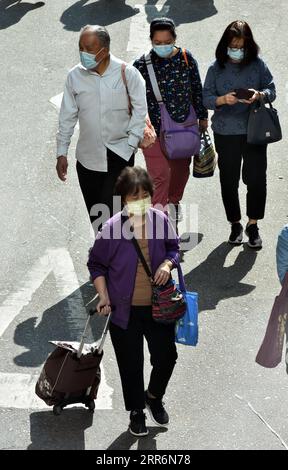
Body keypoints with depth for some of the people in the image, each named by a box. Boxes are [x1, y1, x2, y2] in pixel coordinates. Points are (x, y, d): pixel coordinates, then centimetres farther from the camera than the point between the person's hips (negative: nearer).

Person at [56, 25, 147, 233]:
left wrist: (131, 143, -6)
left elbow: (140, 109, -1)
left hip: (120, 154, -3)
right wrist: (62, 153, 5)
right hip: (87, 156, 3)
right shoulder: (75, 75, 0)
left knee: (112, 210, -12)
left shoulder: (127, 73, -7)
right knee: (95, 214, 7)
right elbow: (67, 116, 6)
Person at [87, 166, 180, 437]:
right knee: (130, 364, 10)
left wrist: (167, 264, -13)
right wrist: (103, 296, -11)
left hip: (158, 305, 2)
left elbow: (173, 248, 8)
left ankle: (154, 397, 40)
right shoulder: (112, 228, -18)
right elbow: (96, 264, -4)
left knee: (166, 356, 9)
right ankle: (136, 412, 33)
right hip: (125, 310, -2)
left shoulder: (160, 219, -10)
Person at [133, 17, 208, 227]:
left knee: (181, 169, 21)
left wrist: (203, 116, 12)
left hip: (184, 125, 3)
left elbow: (197, 89, 6)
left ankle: (174, 201, 49)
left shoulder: (186, 59, -5)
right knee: (159, 176, -7)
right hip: (155, 129, -3)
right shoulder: (142, 64, -12)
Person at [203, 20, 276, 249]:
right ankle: (235, 224, 27)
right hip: (226, 133, 1)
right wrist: (223, 100, -23)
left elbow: (271, 90, 0)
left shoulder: (257, 64, -3)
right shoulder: (216, 68, -3)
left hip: (255, 131, 0)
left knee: (256, 178, -1)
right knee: (229, 180, 9)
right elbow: (206, 98, -3)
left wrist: (259, 95, -22)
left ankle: (253, 224, 17)